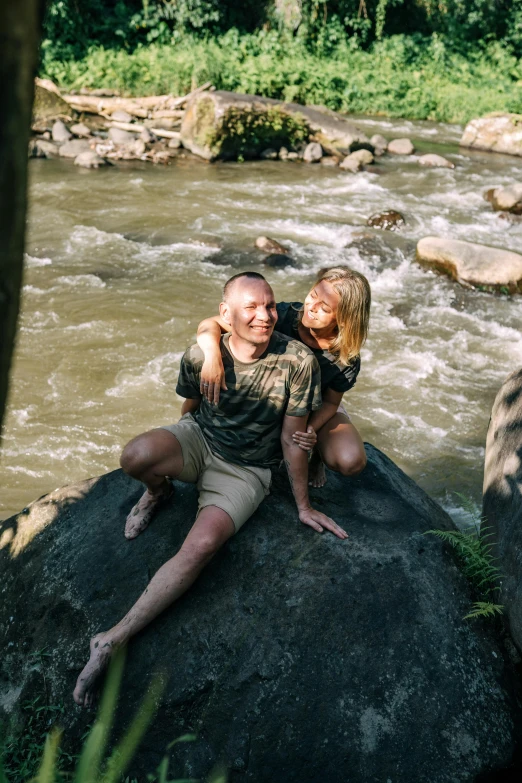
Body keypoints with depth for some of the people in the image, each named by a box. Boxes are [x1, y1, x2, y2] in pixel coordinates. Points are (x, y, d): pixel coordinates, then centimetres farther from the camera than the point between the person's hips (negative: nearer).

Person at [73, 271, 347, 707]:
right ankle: (158, 493, 6)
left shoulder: (297, 361, -21)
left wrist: (303, 506, -3)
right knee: (135, 457, -34)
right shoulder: (201, 355, -14)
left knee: (202, 546, -29)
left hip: (246, 470, -2)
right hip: (198, 440, 2)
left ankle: (113, 641, -20)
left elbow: (291, 441, -11)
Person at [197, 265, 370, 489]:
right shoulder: (284, 315, -31)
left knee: (351, 462, -27)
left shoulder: (347, 359, -27)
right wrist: (213, 356, -53)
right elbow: (210, 324, -31)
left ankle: (316, 453, 11)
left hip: (317, 409, 0)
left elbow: (330, 402, -11)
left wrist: (311, 429, -32)